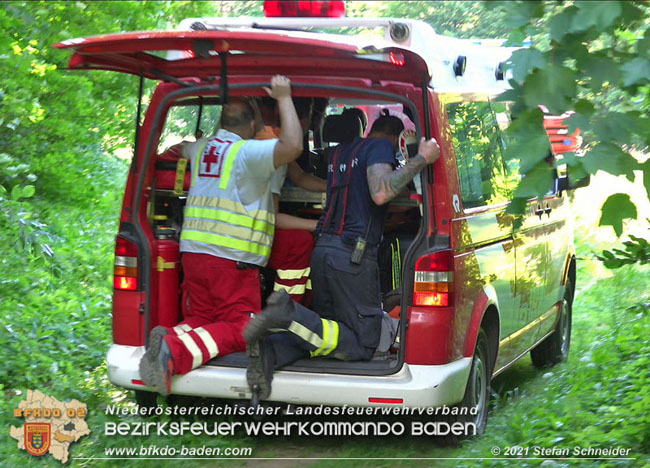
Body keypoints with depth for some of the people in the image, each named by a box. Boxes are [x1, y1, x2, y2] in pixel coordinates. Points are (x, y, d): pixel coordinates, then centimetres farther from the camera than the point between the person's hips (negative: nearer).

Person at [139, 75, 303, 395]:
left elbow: (182, 147, 39)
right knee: (238, 330, -3)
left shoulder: (202, 148, 14)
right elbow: (292, 146, -25)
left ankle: (171, 336, -15)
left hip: (193, 251, 7)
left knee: (201, 319, 18)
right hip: (232, 259, -7)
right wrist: (284, 99, -13)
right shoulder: (248, 152, -9)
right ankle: (174, 351, -28)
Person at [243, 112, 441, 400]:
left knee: (326, 330, 16)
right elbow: (380, 193, -19)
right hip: (353, 256, -8)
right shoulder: (380, 147, -1)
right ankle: (289, 314, -24)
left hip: (322, 249, 8)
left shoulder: (339, 152, 24)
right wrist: (421, 159, -13)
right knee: (361, 346, -3)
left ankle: (269, 350, -17)